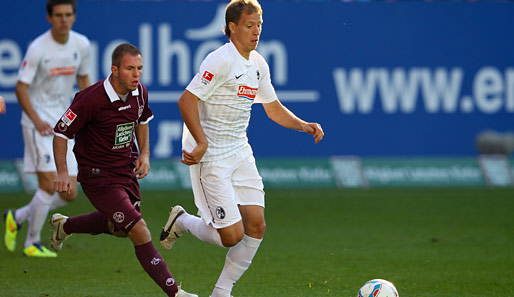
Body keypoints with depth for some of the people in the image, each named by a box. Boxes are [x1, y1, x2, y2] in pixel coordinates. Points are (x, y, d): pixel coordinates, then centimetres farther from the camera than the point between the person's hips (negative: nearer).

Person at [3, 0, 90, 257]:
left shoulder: (81, 45, 2)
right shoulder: (38, 49, -14)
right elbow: (21, 87, -11)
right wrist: (36, 119, -22)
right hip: (38, 122, -6)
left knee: (69, 193, 2)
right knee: (49, 184, -16)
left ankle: (17, 217, 23)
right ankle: (32, 243, 1)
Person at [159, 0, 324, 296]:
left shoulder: (258, 64, 9)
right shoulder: (221, 61, -17)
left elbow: (274, 108, 21)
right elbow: (187, 101, -22)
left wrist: (302, 125, 5)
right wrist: (202, 142, -30)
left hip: (240, 153, 8)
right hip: (210, 158, -8)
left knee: (256, 225, 0)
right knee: (232, 235, -10)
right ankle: (182, 222, 19)